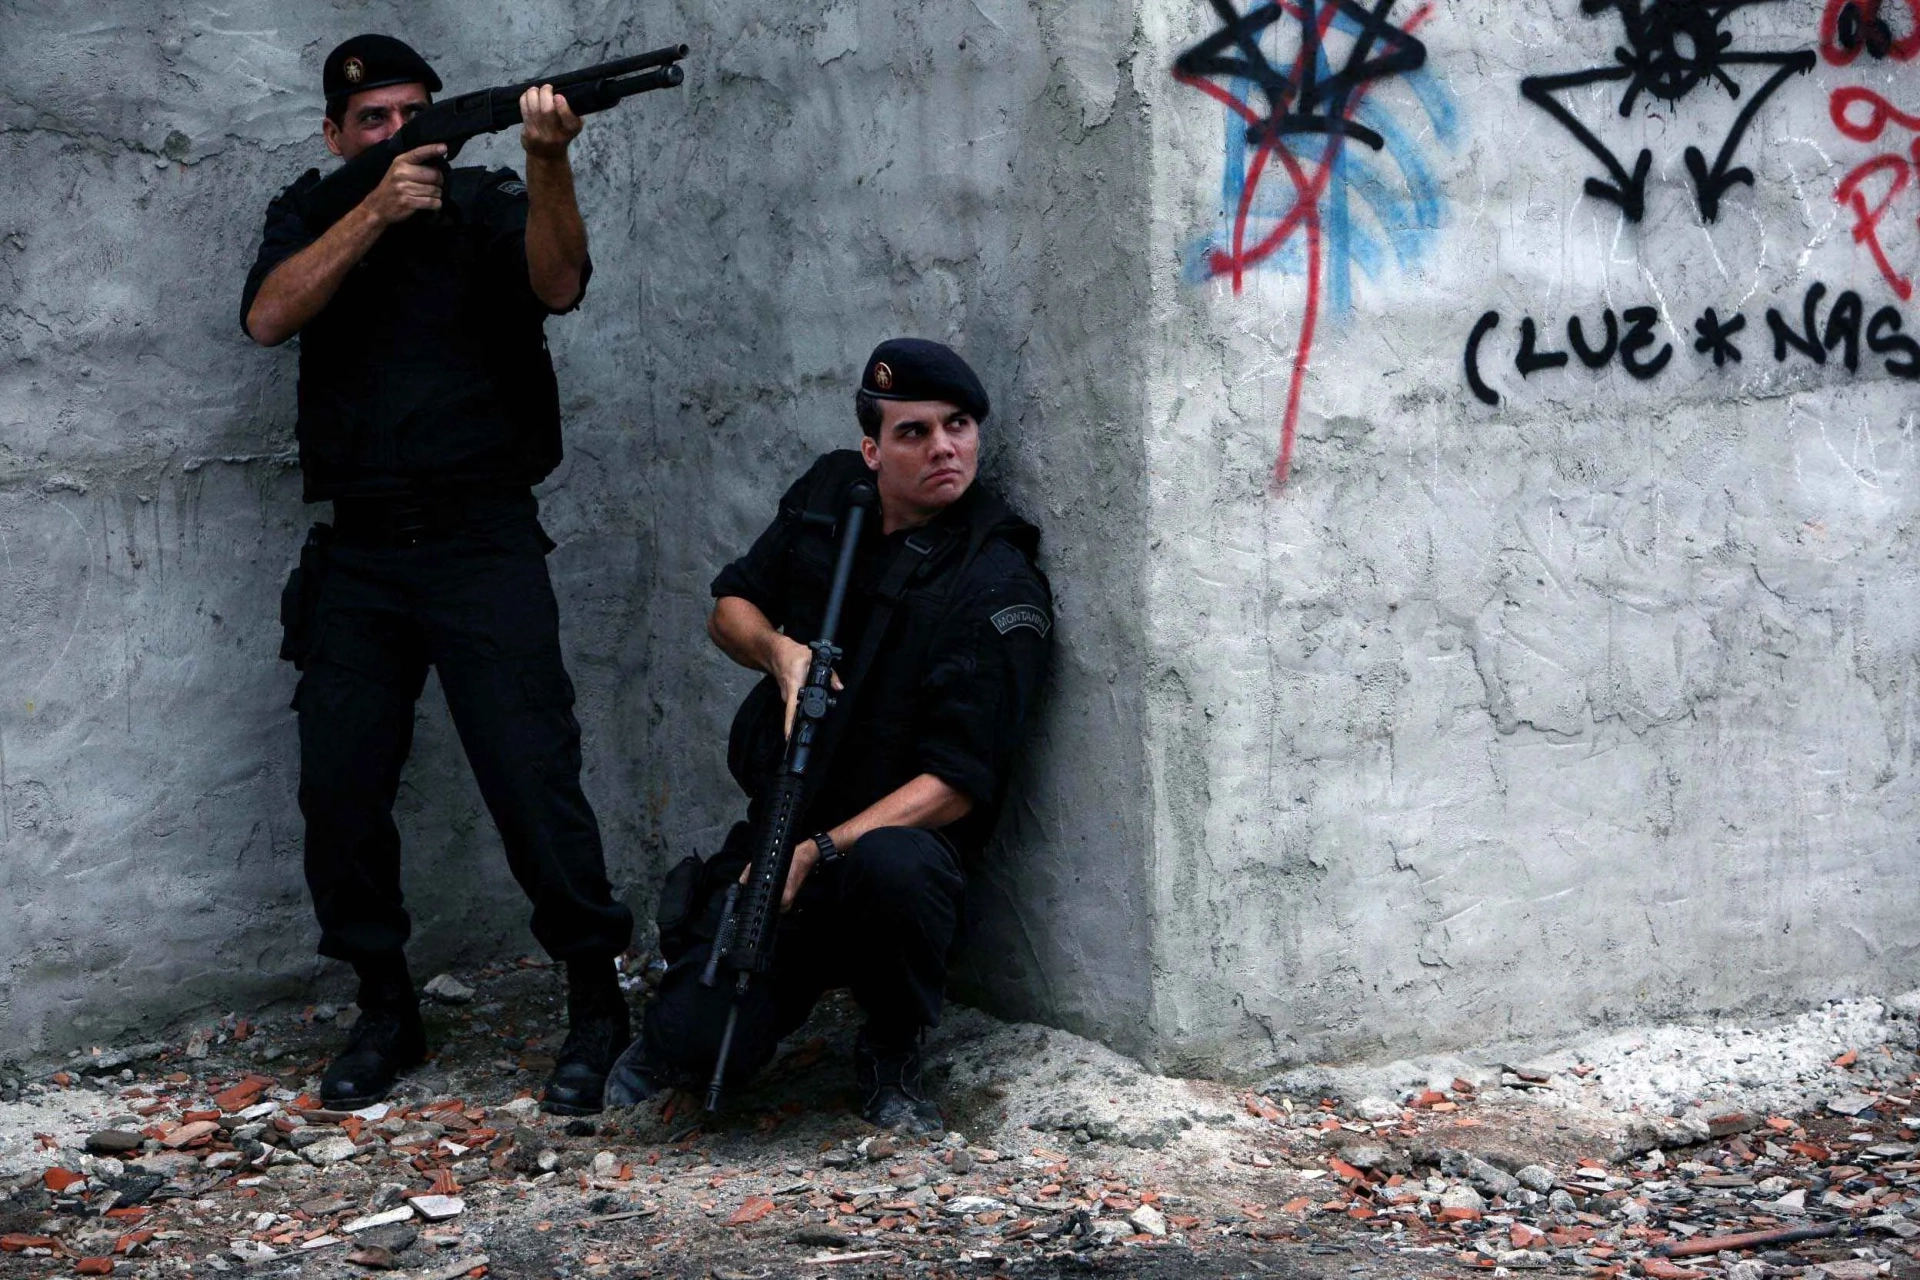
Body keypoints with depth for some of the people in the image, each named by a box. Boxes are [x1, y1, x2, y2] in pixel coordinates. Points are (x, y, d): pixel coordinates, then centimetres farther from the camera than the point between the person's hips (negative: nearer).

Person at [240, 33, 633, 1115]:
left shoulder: (488, 205, 3)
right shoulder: (312, 215, 12)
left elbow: (558, 285, -17)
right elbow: (270, 316, -7)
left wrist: (549, 161, -34)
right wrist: (375, 213, -16)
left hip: (482, 543, -3)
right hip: (357, 552, 4)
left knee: (533, 776, -11)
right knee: (340, 790, 1)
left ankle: (599, 1005, 0)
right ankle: (387, 1015, 14)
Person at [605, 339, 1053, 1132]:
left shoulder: (1000, 586, -14)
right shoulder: (828, 495, 3)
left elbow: (957, 784, -18)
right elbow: (728, 608, 16)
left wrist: (818, 854, -27)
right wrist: (779, 650, -8)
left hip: (893, 833, -3)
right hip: (777, 824, 4)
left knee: (892, 867, -42)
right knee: (704, 1046, -18)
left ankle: (891, 1053, -12)